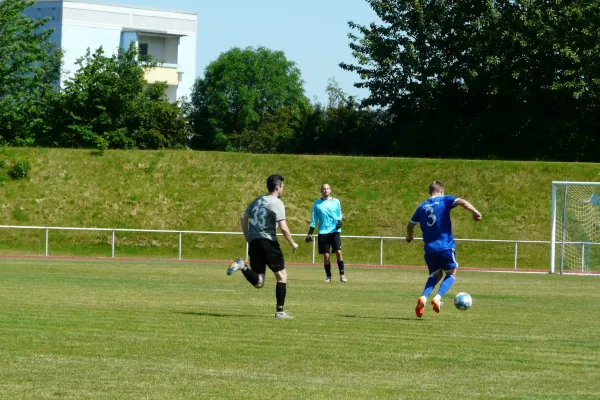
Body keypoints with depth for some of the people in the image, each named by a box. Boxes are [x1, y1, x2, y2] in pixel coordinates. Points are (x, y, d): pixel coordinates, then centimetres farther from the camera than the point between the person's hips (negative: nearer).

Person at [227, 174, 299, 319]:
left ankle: (242, 267, -18)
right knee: (282, 276, 6)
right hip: (268, 242, -6)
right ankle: (279, 311, 2)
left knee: (258, 283, 7)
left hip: (254, 242, 7)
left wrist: (248, 238, 21)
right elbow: (283, 227, -13)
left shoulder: (257, 200, 16)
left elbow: (244, 218, 17)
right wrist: (293, 244, 0)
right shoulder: (277, 203, -6)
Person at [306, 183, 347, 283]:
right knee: (326, 255, 0)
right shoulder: (317, 203, 7)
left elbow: (339, 214, 15)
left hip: (335, 231, -1)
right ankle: (328, 276, 12)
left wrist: (339, 222, -8)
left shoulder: (336, 202, 7)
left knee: (338, 252, -13)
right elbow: (314, 219, 10)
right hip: (323, 232, 1)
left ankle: (342, 275, -8)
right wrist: (310, 234, 6)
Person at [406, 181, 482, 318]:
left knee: (435, 275, 19)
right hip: (446, 247, -4)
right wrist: (475, 212, -28)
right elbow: (461, 202, -18)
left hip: (429, 248, 4)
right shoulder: (445, 200, 1)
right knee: (451, 273, 13)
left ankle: (423, 298, -7)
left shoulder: (422, 206, 14)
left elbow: (410, 224, 24)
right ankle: (438, 298, -10)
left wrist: (410, 237, 43)